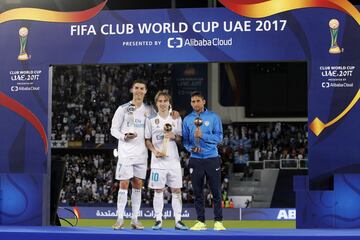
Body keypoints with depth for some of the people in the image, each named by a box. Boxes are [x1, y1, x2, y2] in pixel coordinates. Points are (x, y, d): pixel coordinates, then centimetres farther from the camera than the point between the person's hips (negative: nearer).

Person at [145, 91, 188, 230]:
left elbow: (181, 139, 12)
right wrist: (155, 151, -10)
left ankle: (178, 220, 5)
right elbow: (147, 140, 6)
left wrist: (174, 137, -9)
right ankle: (158, 220, 6)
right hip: (158, 160, -1)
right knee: (158, 190, 0)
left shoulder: (176, 119, 9)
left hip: (174, 160, 2)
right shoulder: (151, 120, 5)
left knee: (176, 190, 1)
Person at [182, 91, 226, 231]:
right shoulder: (187, 119, 9)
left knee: (216, 191, -3)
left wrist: (203, 136, -18)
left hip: (212, 158, -2)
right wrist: (191, 148, -11)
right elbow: (184, 139, 9)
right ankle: (200, 221, 10)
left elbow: (219, 137, -5)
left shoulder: (213, 117, 2)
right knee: (198, 192, 4)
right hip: (195, 160, 2)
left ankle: (218, 221, 4)